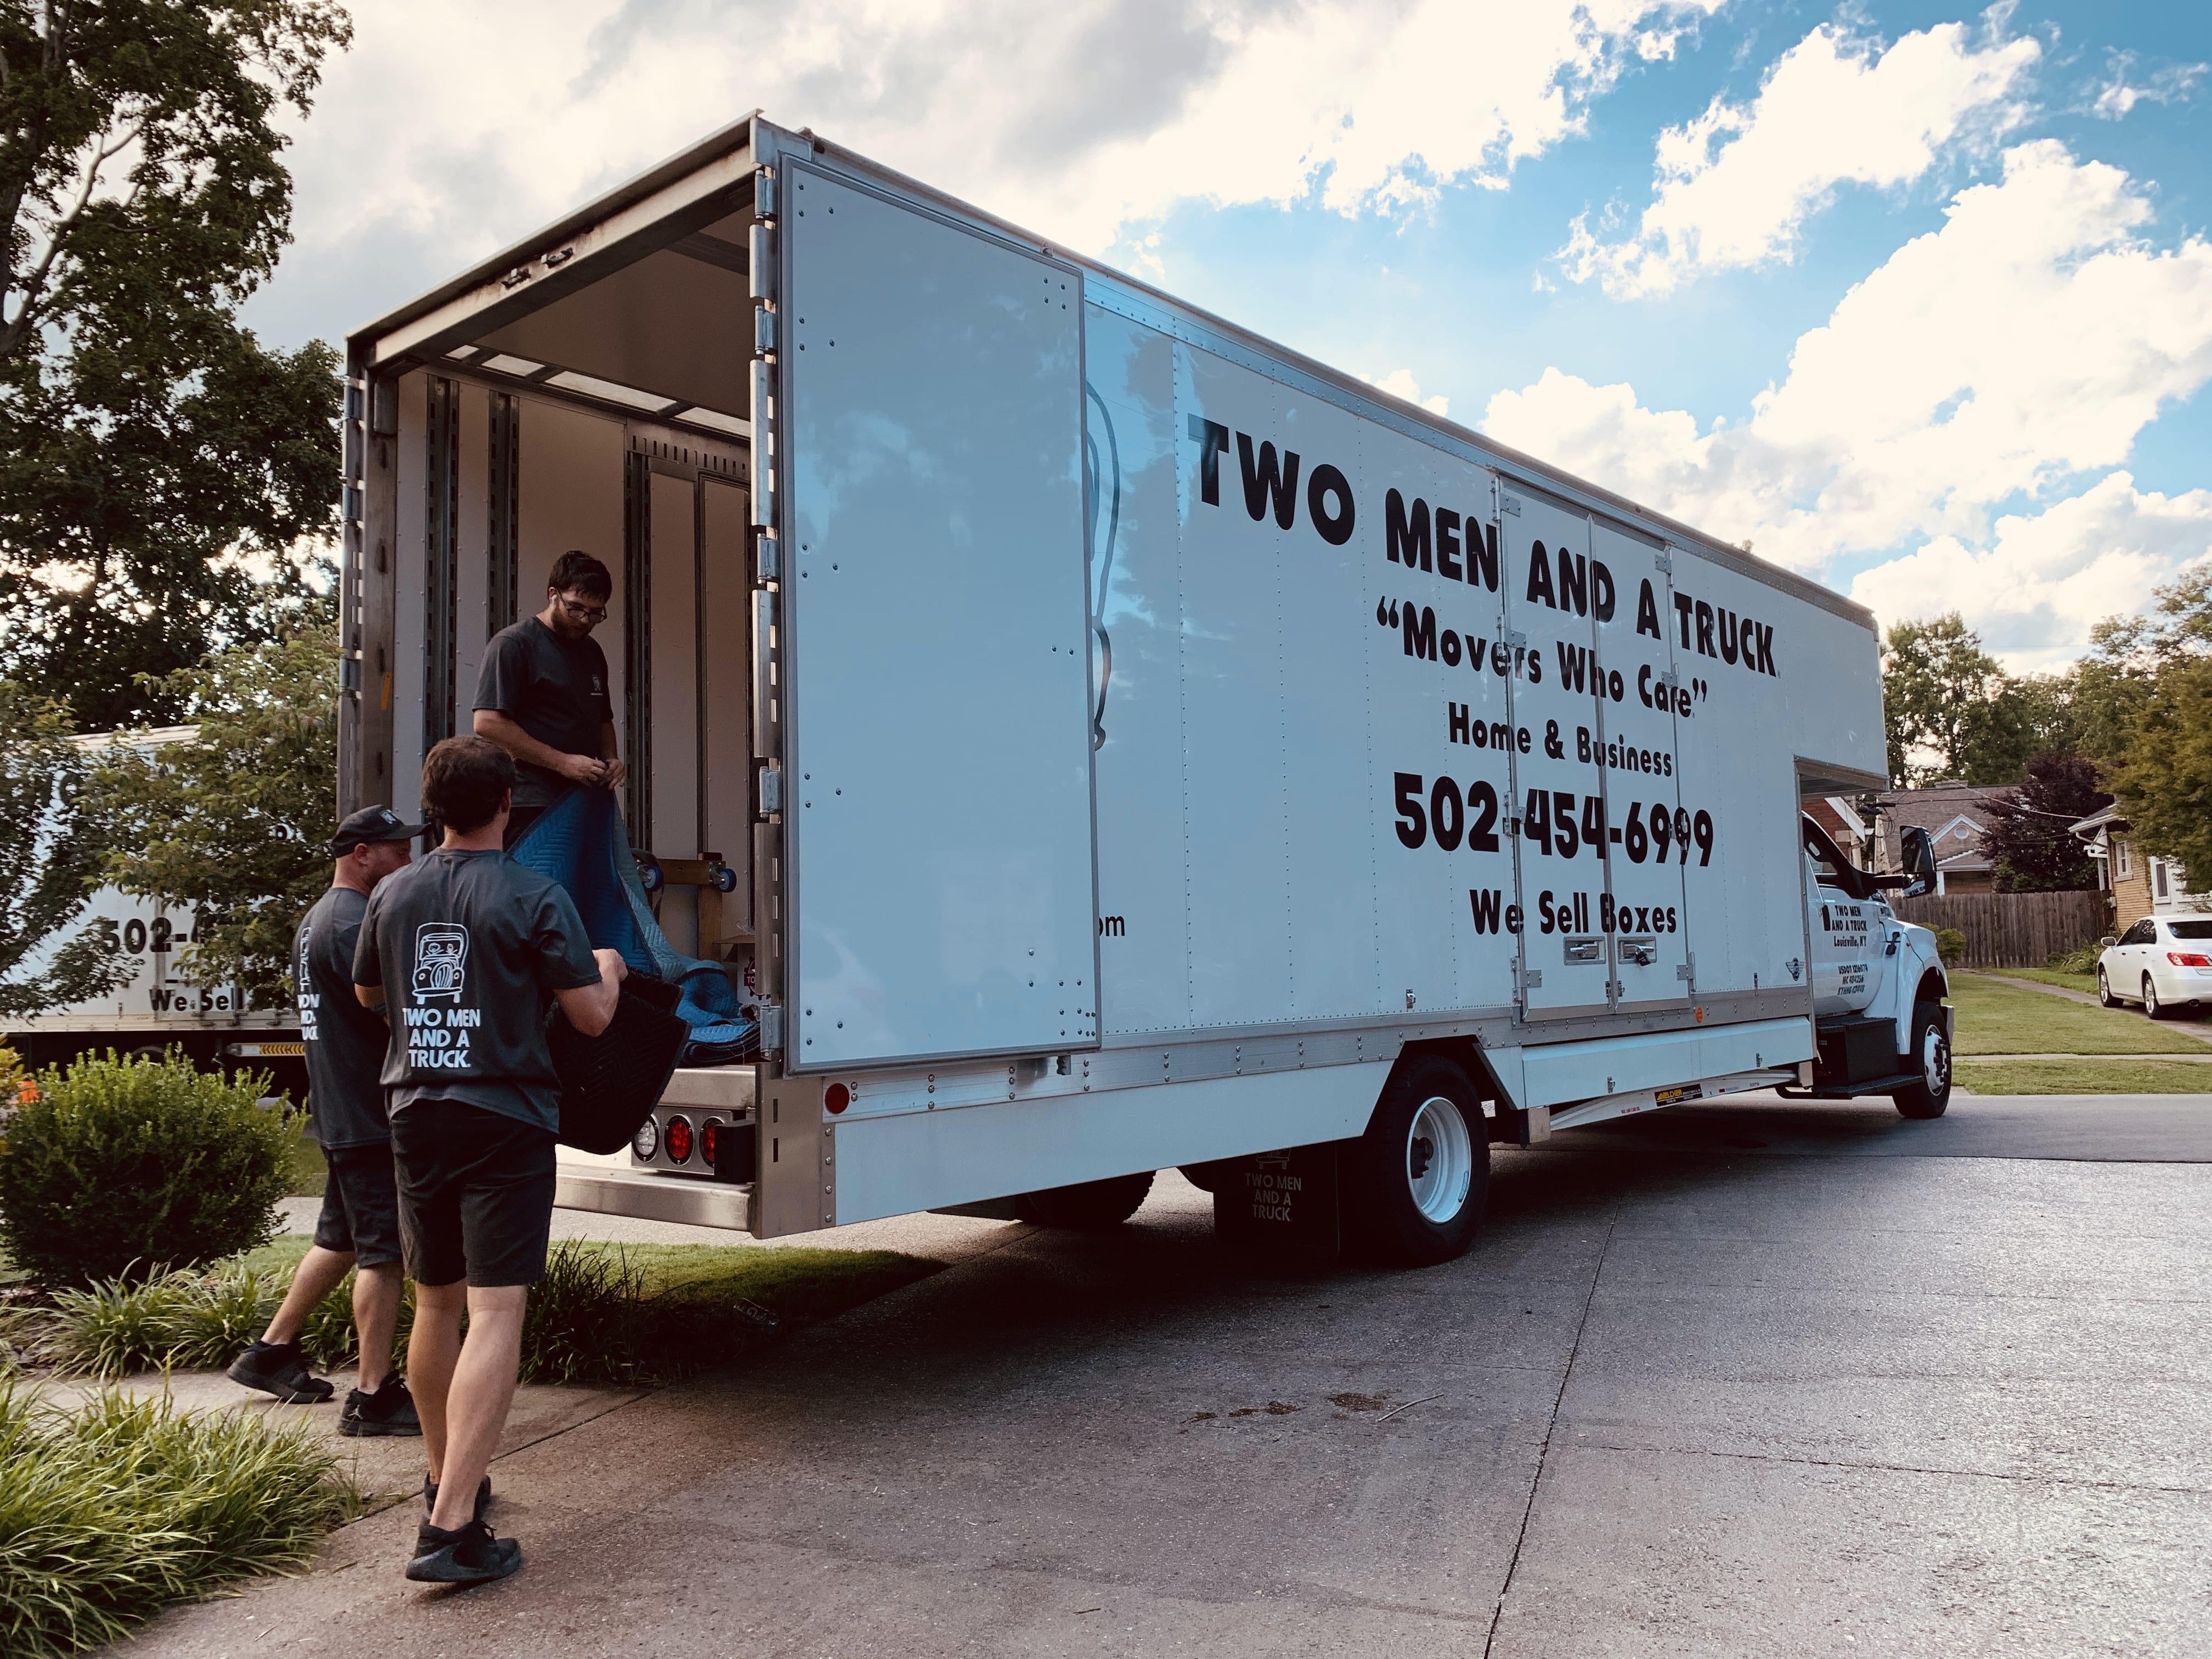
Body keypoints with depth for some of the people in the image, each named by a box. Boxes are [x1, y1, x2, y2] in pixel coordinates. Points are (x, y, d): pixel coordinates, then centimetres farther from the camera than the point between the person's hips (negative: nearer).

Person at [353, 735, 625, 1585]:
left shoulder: (394, 893, 6)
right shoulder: (535, 898, -11)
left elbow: (368, 994, 22)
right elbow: (591, 1017, -9)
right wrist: (608, 970, 12)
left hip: (417, 1115, 6)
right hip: (506, 1118, -6)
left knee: (437, 1304, 18)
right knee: (495, 1314, -7)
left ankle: (446, 1479, 34)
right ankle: (449, 1527, -13)